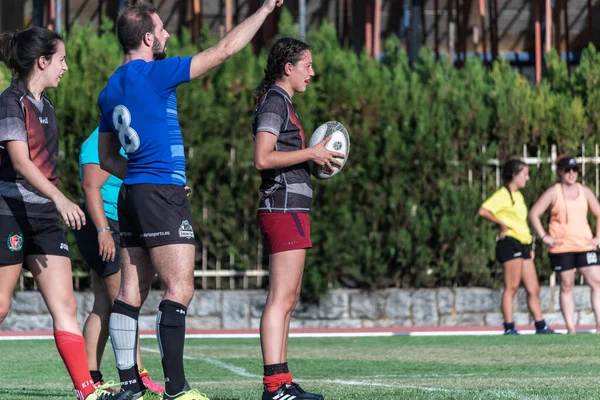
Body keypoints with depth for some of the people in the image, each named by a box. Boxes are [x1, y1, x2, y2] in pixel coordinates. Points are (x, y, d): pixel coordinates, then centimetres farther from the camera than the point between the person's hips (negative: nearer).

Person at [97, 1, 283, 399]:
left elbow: (107, 158, 20)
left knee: (130, 291, 7)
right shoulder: (154, 74, -11)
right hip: (163, 194, -9)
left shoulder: (111, 90, 13)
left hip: (133, 193, 9)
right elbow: (225, 49, -8)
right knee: (180, 288, -10)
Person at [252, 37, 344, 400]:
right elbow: (263, 158, -20)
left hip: (288, 210, 11)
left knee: (288, 299, 9)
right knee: (281, 298, -13)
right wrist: (311, 153, -14)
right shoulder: (275, 101, -10)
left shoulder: (282, 102, 21)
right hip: (285, 208, -11)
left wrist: (316, 158, 13)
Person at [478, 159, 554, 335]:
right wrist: (501, 223, -23)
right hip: (510, 243, -9)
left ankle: (541, 326, 11)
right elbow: (483, 211, -19)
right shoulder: (503, 194, -7)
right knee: (511, 287, -8)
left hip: (522, 244, 9)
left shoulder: (518, 196, 22)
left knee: (533, 289, 8)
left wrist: (529, 247, 24)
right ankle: (509, 328, -6)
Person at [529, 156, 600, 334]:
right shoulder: (554, 192, 0)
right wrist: (544, 237, -8)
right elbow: (534, 213, -3)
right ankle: (570, 328, 3)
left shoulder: (584, 191, 10)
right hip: (562, 247, -3)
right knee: (566, 286, 1)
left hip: (585, 245, 3)